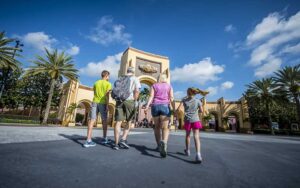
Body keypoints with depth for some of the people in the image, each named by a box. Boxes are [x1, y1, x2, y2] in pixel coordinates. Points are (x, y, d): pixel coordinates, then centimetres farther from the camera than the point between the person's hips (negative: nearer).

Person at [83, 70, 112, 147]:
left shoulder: (96, 83, 17)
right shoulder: (108, 84, 2)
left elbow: (95, 94, 18)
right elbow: (107, 95, -9)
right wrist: (107, 105, -10)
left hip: (95, 102, 4)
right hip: (103, 103, -3)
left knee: (92, 120, -2)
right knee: (104, 121, 8)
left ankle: (88, 140, -8)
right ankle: (104, 139, 17)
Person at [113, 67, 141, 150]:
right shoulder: (135, 79, 9)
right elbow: (137, 90, -6)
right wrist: (135, 101, -3)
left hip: (119, 100, 3)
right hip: (129, 100, -3)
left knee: (118, 122, 3)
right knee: (129, 121, 9)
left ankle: (116, 143, 2)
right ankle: (123, 139, -4)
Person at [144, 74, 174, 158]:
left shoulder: (154, 85, 13)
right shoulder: (169, 86, 12)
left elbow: (151, 96, -2)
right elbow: (171, 98, 1)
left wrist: (147, 105, -11)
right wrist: (174, 110, 0)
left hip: (155, 106, 2)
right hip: (165, 106, -1)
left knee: (157, 127, 15)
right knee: (165, 128, -8)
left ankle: (159, 145, 21)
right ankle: (164, 142, -35)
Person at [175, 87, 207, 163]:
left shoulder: (184, 100, -1)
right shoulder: (198, 101, 0)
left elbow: (178, 109, -4)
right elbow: (201, 111, 7)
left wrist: (176, 114, 13)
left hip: (187, 120, 1)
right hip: (195, 120, 0)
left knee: (187, 135, 19)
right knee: (196, 137, -5)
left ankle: (187, 151, 33)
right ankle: (198, 154, -20)